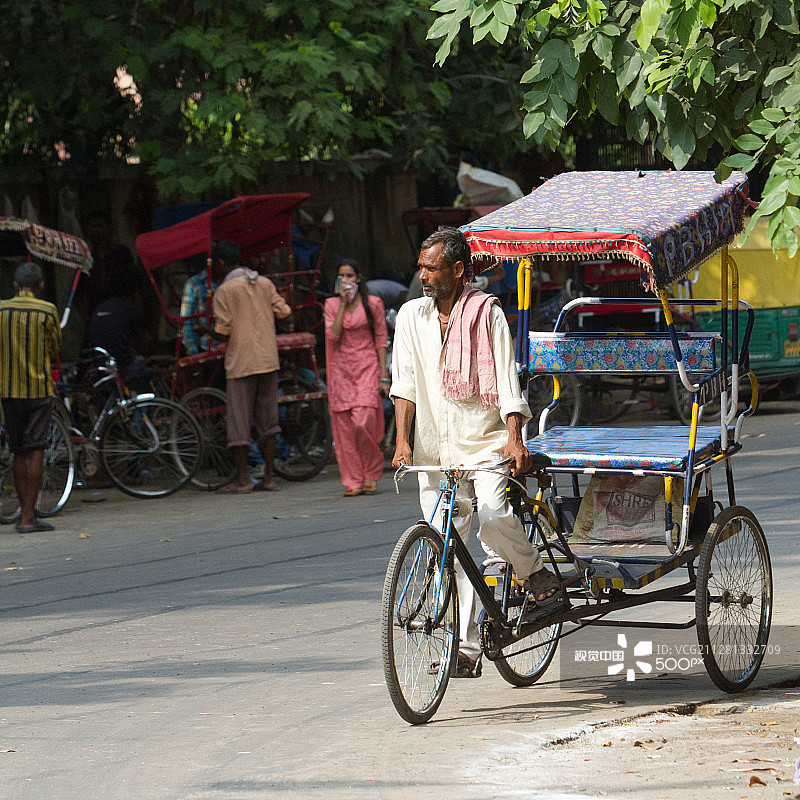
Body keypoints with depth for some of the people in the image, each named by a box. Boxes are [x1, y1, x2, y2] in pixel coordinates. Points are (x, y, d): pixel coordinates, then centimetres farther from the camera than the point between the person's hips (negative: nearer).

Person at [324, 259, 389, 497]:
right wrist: (343, 304, -8)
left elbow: (381, 340, 4)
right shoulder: (332, 305, 9)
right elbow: (333, 335, -6)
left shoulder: (373, 304, 3)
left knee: (363, 421, -17)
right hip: (341, 369, 3)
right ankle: (353, 481, 3)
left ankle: (371, 471, 4)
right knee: (344, 426, -3)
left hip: (367, 368, -3)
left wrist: (384, 375, -1)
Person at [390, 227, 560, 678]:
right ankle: (467, 650, 3)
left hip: (485, 439, -4)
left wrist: (514, 438, -19)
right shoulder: (412, 317, 8)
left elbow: (506, 379, -7)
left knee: (492, 514, -29)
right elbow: (405, 384, 6)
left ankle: (537, 574, 0)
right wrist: (403, 440, -7)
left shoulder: (487, 314, -2)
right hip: (435, 447, 4)